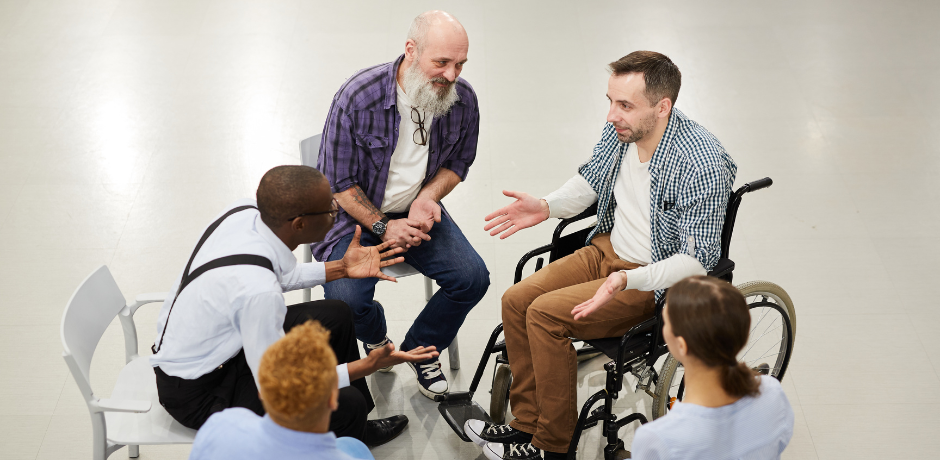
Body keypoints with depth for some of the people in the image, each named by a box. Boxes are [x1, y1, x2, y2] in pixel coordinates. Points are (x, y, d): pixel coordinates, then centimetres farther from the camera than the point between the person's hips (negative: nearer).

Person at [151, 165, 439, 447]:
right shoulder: (258, 291, -38)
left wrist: (340, 269, 6)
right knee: (347, 404, -17)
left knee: (336, 317, 13)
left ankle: (355, 428, 32)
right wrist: (369, 365, -22)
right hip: (195, 396, -9)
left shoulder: (244, 211, -13)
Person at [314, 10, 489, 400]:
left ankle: (419, 349, 13)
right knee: (346, 299, -25)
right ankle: (375, 336, 16)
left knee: (473, 277, -17)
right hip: (357, 213, -3)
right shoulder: (357, 96, -23)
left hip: (419, 211, 4)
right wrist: (382, 227, -18)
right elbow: (337, 181, -13)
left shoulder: (463, 100, -11)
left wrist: (428, 196, -13)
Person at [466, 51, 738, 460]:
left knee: (545, 314, -20)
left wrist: (627, 281, -37)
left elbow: (697, 260, -24)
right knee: (516, 300, -5)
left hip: (658, 278, -8)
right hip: (607, 249, 8)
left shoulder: (703, 165, -28)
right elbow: (589, 181, 14)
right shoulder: (621, 130, -6)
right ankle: (527, 425, 7)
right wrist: (547, 207, -5)